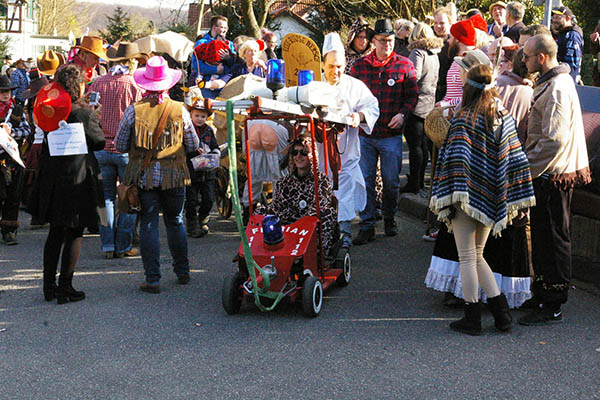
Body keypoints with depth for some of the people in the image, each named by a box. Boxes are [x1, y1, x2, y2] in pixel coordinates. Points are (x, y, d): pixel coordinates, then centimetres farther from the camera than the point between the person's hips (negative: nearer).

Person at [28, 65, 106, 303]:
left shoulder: (49, 113, 3)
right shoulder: (83, 114, -15)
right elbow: (100, 142, -3)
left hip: (52, 177, 6)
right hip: (78, 178, -6)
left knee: (55, 233, 15)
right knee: (74, 234, 2)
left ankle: (49, 286, 21)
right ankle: (65, 288, 3)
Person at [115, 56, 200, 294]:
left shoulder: (134, 110, -6)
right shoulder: (180, 110, -4)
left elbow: (120, 146, 0)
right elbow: (193, 145, 6)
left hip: (144, 176, -1)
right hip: (174, 176, 1)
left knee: (148, 225, 4)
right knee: (175, 222, 17)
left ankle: (153, 279, 2)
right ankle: (182, 272, 26)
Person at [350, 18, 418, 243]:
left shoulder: (404, 66, 2)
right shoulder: (359, 66, 4)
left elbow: (412, 95, 6)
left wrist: (403, 114, -10)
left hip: (391, 134, -1)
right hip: (364, 133, 1)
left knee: (391, 181, 8)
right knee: (365, 181, 1)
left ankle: (389, 220, 28)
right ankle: (367, 227, 9)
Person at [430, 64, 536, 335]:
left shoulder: (463, 119, -11)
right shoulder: (504, 117, 5)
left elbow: (458, 158, -19)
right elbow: (516, 158, 6)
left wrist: (453, 195, -19)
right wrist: (513, 198, 11)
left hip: (469, 197, -6)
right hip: (491, 199, 6)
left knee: (467, 258, 2)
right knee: (477, 256, 18)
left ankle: (472, 318, 6)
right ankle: (500, 311, 15)